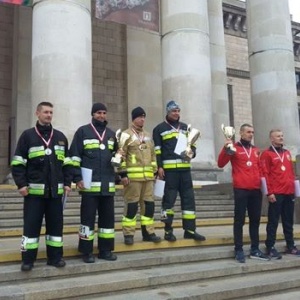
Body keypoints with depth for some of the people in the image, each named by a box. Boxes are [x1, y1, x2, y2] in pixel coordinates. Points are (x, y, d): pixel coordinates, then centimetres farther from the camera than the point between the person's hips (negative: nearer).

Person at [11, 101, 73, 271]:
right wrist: (21, 184, -9)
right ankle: (28, 260, 11)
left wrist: (68, 183, 6)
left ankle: (55, 257, 18)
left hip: (55, 190, 3)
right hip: (34, 190, -3)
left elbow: (67, 162, 14)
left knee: (56, 224, 7)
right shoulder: (28, 136, 2)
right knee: (31, 225, 1)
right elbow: (18, 163, 0)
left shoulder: (60, 137, 12)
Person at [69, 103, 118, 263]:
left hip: (108, 184, 5)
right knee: (88, 217, 0)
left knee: (108, 216, 8)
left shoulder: (111, 134, 16)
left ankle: (106, 250, 18)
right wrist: (77, 178, -10)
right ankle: (86, 251, 9)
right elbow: (74, 156, -3)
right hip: (89, 183, -5)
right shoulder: (83, 131, 1)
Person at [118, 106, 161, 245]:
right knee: (131, 204, -3)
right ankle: (128, 234, 5)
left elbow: (153, 155, 23)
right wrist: (123, 174, -14)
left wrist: (154, 172, 16)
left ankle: (148, 232, 17)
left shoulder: (148, 136, 20)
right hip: (132, 176, -6)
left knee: (148, 203, 8)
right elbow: (121, 156, -8)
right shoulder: (126, 135, -2)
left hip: (148, 176, 7)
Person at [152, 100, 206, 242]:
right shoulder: (160, 129, 4)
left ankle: (190, 230, 10)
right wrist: (159, 167, -12)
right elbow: (157, 150, -2)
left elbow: (192, 145, 26)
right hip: (169, 169, -5)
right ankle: (168, 231, 8)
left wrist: (192, 151, 2)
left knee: (189, 198, 4)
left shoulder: (186, 128, 19)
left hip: (185, 168, 5)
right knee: (169, 198, -1)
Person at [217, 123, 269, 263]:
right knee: (239, 220, -2)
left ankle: (255, 250, 18)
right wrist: (225, 149, -21)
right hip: (240, 189, -6)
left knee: (255, 220, 10)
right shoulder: (234, 148, 0)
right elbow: (221, 164, -8)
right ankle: (239, 250, 3)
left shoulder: (256, 150, 17)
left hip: (256, 190, 6)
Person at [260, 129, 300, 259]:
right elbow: (265, 174, -9)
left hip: (289, 193, 6)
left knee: (288, 221, 13)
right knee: (273, 221, -1)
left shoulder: (287, 153, 17)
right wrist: (269, 192, -14)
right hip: (276, 194, -6)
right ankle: (270, 247, 5)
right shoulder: (267, 154, -4)